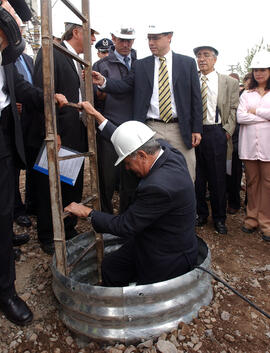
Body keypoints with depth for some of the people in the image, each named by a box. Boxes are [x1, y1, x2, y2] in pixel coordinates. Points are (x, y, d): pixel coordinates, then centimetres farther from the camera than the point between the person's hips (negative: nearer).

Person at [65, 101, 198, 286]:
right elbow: (126, 143, 7)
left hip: (168, 261, -9)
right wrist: (96, 115, 12)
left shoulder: (158, 187, -35)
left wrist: (88, 212, -10)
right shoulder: (168, 150, -8)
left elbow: (125, 226, -23)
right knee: (109, 266, 14)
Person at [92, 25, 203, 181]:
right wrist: (103, 81, -19)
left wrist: (197, 129, -1)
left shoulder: (188, 63, 6)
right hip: (152, 129, 0)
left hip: (181, 129, 0)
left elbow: (196, 98, 4)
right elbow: (125, 85, -1)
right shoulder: (141, 65, 9)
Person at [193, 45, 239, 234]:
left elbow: (234, 109, 4)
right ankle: (201, 213, 24)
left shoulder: (230, 83, 7)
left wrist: (227, 131, -8)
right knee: (197, 177, 8)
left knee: (218, 178, 4)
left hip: (216, 133, -1)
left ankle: (219, 218, 19)